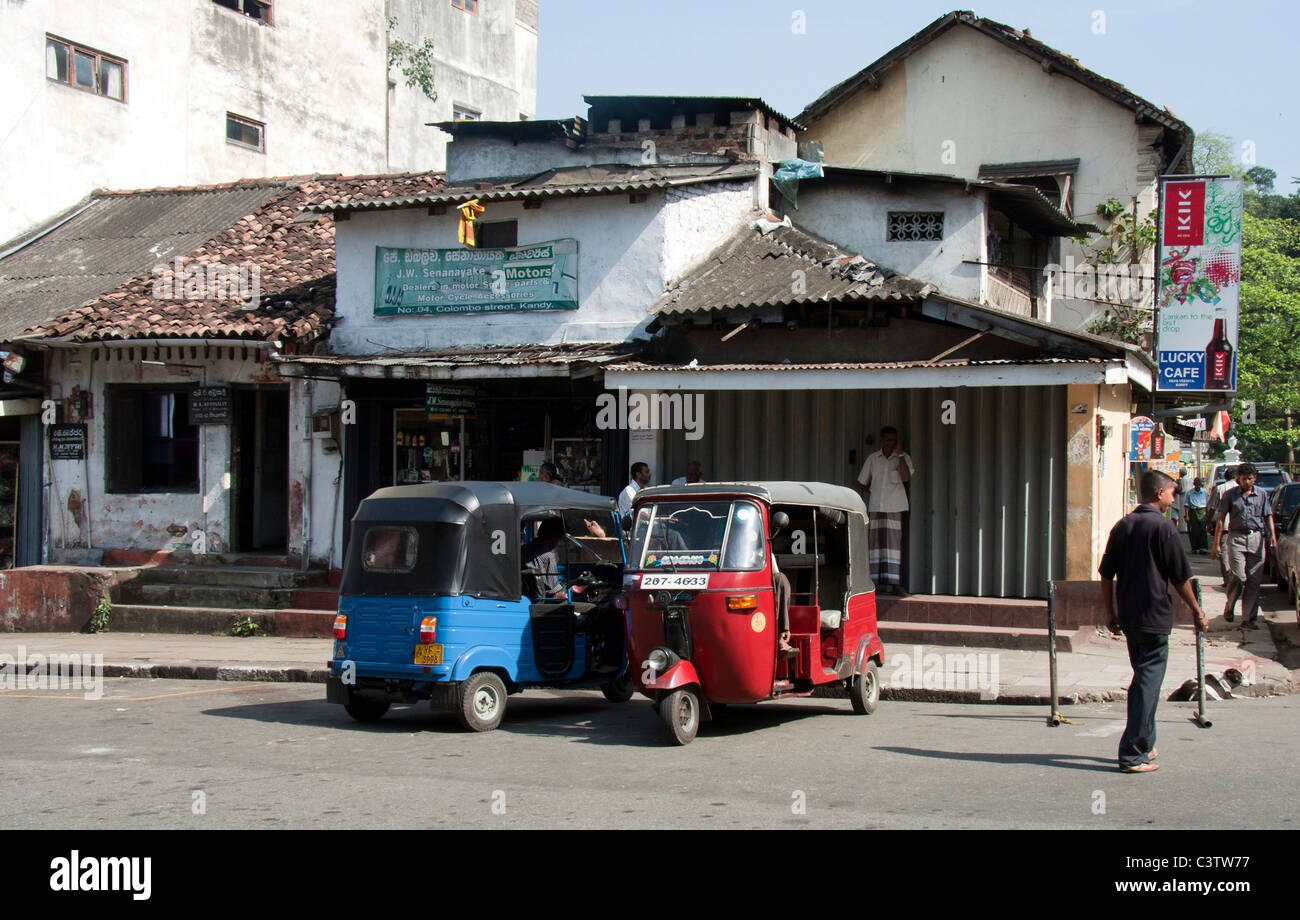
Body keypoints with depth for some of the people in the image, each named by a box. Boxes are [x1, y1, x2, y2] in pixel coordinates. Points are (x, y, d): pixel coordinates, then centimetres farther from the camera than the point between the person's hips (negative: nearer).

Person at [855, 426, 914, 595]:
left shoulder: (903, 458, 6)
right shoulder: (873, 459, 12)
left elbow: (906, 478, -13)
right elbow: (861, 485, 18)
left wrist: (900, 455, -11)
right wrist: (874, 491, 6)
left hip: (894, 507, -2)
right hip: (875, 507, 2)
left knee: (894, 543, -7)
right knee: (874, 543, -1)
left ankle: (895, 584, -6)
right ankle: (871, 582, 1)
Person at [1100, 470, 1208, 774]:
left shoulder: (1122, 526, 8)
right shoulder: (1163, 526, -11)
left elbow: (1106, 575, 10)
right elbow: (1180, 577, -8)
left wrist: (1110, 613, 18)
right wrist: (1197, 612, 3)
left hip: (1128, 618, 7)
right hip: (1154, 617, -7)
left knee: (1142, 679, 19)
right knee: (1148, 682, -3)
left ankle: (1144, 745, 27)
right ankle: (1133, 754, -6)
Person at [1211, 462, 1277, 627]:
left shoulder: (1262, 494, 12)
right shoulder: (1230, 495, 5)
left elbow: (1268, 517, 12)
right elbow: (1221, 519, 4)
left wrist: (1273, 537, -3)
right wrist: (1217, 543, -2)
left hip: (1256, 539, 2)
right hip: (1236, 538, -2)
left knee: (1254, 580, -1)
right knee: (1239, 577, -12)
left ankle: (1250, 617, 5)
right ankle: (1229, 607, 12)